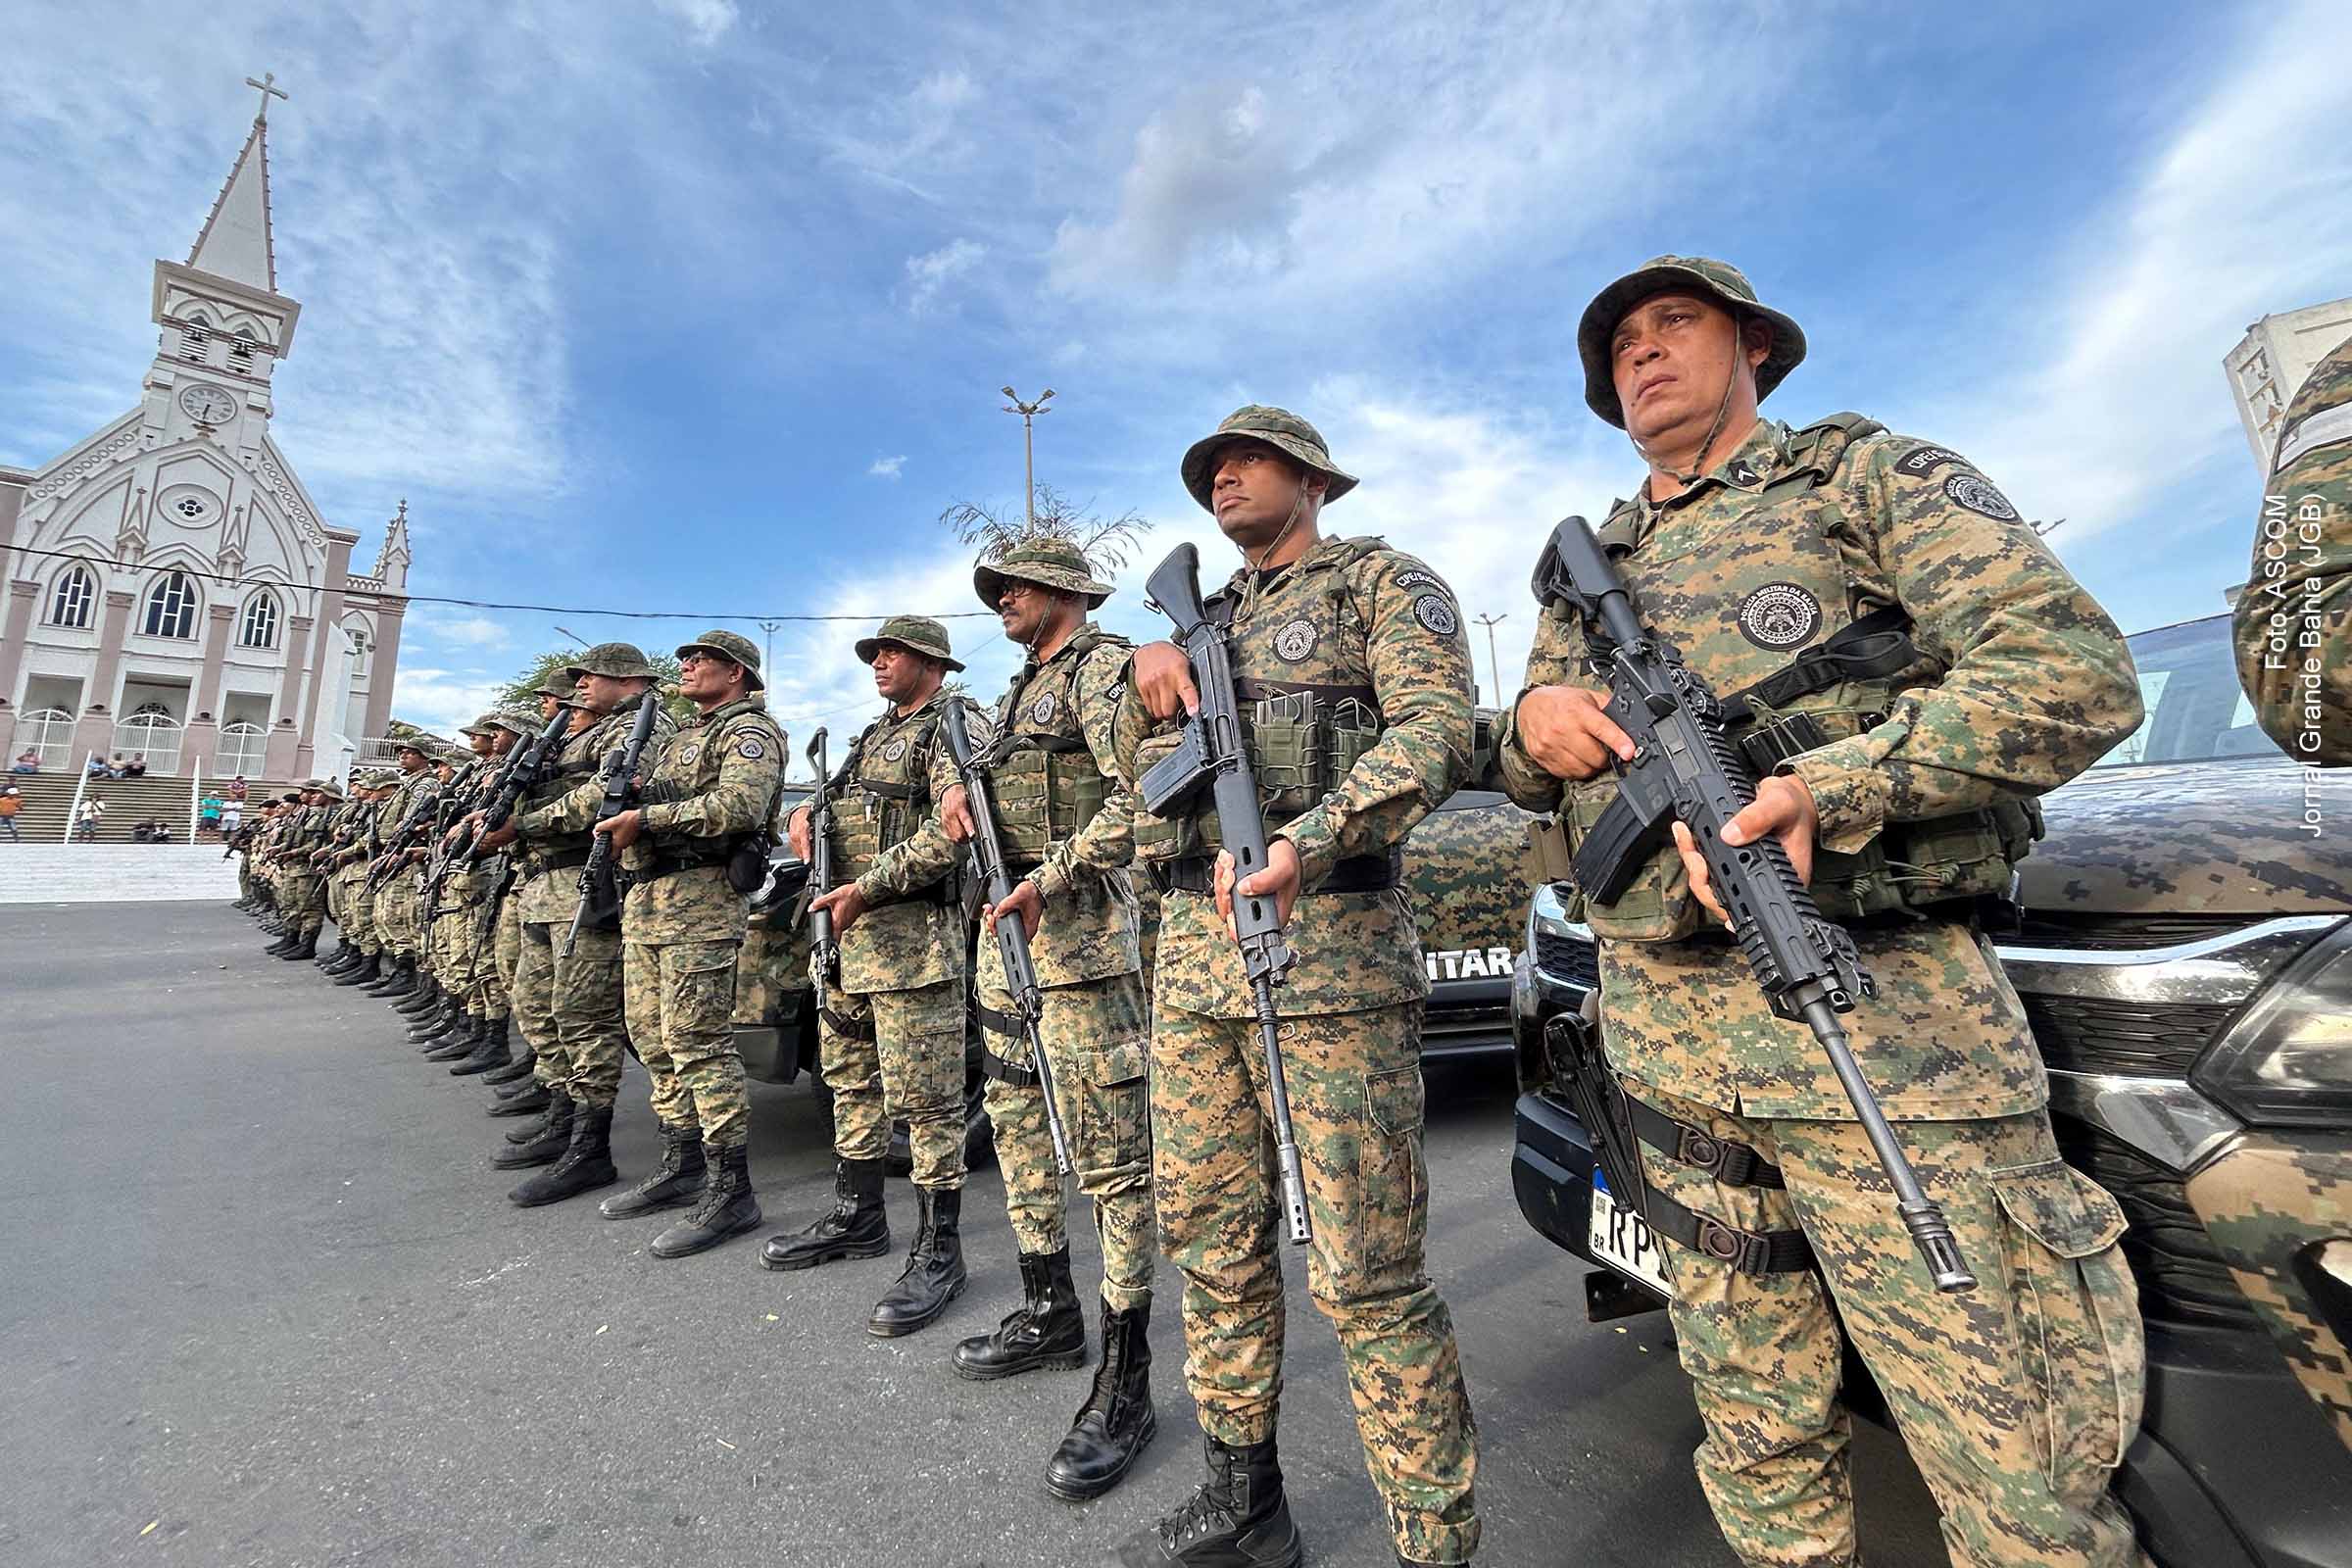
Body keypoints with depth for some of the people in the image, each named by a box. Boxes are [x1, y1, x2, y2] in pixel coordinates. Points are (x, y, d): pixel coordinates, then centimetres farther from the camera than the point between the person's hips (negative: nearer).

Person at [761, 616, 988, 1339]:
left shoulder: (954, 725, -6)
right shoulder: (875, 733, 21)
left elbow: (953, 828, -19)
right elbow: (839, 802, 30)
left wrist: (866, 887, -20)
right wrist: (806, 815, 6)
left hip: (914, 933, -9)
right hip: (848, 932, 10)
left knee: (923, 1095, -4)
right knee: (849, 1077, 18)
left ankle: (938, 1252, 8)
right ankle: (857, 1217, 34)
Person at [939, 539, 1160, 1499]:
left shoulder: (1101, 669, -6)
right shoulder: (1022, 688, 21)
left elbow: (1140, 795, -18)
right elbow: (971, 759, 29)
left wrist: (1050, 879, -22)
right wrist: (956, 790, 6)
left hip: (1080, 931, -10)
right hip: (1007, 933, 10)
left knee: (1110, 1148, -5)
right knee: (1020, 1128, 17)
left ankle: (1125, 1383, 5)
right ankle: (1048, 1312, 34)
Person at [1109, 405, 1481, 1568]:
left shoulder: (1383, 581, 5)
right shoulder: (1202, 620, 24)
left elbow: (1435, 731, -12)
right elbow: (1136, 771, 21)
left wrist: (1305, 843, -28)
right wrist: (1147, 686, 0)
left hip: (1330, 951, -6)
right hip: (1189, 954, 7)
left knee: (1364, 1276, -4)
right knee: (1210, 1240, 14)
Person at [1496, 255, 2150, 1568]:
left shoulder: (1873, 476, 6)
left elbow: (2078, 672, -7)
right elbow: (1524, 769, 21)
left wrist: (1826, 785, -23)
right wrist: (1534, 723, -3)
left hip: (1880, 1021, -4)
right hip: (1661, 1032, 5)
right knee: (1758, 1429, 17)